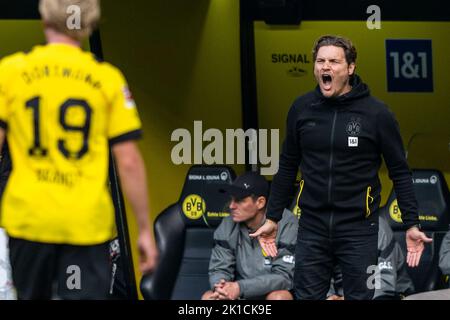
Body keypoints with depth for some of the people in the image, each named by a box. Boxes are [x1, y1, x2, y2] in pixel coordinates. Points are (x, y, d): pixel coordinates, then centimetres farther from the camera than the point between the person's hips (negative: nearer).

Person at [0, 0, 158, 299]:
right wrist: (145, 229, 5)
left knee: (32, 295, 19)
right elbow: (129, 161, -2)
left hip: (28, 217, 1)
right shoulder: (108, 78, -1)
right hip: (88, 222, -1)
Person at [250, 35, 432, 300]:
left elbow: (400, 173, -2)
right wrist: (272, 219, 12)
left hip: (359, 229, -3)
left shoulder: (376, 113, -7)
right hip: (312, 228, 3)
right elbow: (288, 167, 12)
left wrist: (412, 224, -6)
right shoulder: (302, 109, 2)